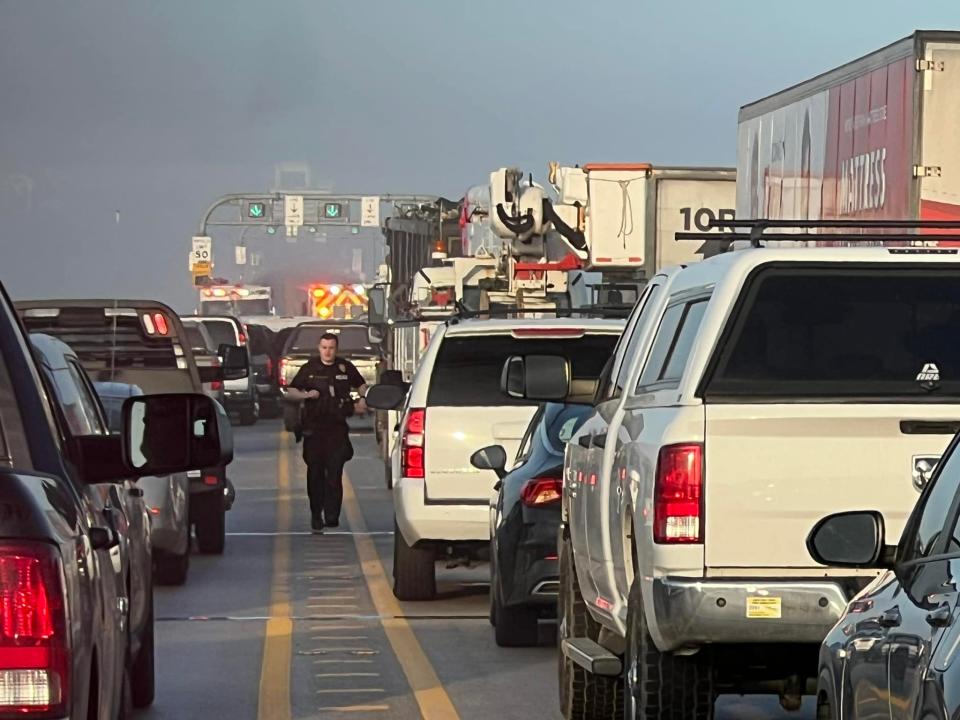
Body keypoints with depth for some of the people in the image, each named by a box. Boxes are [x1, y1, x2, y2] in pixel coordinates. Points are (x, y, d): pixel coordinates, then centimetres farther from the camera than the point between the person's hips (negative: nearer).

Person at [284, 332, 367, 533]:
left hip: (338, 428, 0)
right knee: (315, 473, 2)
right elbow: (290, 392, 8)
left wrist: (362, 401, 6)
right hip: (314, 429, 0)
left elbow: (362, 386, 25)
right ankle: (316, 515, 11)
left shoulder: (345, 368, 9)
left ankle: (332, 516, -9)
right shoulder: (310, 368, 7)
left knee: (334, 473, -8)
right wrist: (306, 395, -11)